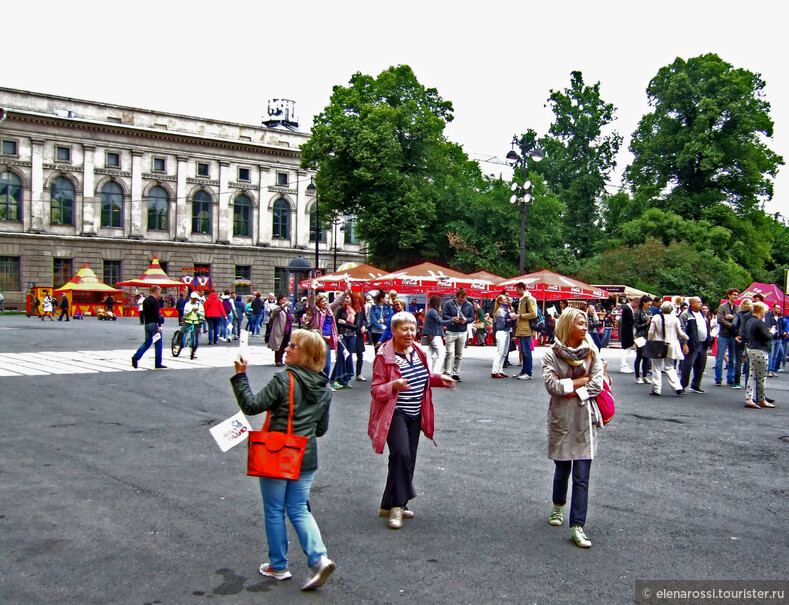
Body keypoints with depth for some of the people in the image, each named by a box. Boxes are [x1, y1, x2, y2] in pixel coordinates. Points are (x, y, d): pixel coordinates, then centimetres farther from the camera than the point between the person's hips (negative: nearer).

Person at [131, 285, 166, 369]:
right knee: (158, 344, 1)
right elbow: (156, 314, -21)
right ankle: (158, 363, 6)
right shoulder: (155, 301, -15)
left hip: (147, 324, 8)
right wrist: (159, 325, -21)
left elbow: (144, 313, 16)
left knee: (147, 343, 14)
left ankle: (136, 357, -2)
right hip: (154, 324, -8)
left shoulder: (145, 301, 12)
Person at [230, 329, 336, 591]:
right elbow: (322, 428, 10)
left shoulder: (283, 380, -17)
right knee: (299, 509, 15)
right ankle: (319, 558, -2)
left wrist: (240, 375, -10)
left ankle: (278, 566, 22)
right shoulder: (324, 388, 3)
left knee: (274, 511, 11)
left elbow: (252, 406, -17)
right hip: (306, 458, 5)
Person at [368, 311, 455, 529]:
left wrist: (439, 379, 5)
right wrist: (394, 385, -33)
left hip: (415, 415, 8)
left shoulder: (417, 352, 7)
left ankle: (389, 505, 22)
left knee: (408, 460, 10)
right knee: (401, 455, -23)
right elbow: (376, 391, -15)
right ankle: (396, 506, -11)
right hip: (394, 414, -7)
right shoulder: (384, 356, -14)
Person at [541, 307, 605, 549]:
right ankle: (558, 506, 41)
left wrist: (568, 387, -12)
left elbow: (597, 385, -6)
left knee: (582, 477, -2)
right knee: (562, 469, 14)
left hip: (585, 420, 1)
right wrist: (583, 379, -11)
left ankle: (577, 527, 2)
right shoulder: (551, 354, -3)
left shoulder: (591, 352, 3)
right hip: (561, 420, -1)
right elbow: (552, 385, -15)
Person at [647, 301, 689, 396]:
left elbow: (651, 332, -5)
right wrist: (684, 343, 18)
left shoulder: (656, 318, -6)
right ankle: (678, 387, -1)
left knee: (657, 368, 6)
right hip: (671, 346, 2)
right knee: (670, 368, 12)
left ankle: (656, 390, 5)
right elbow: (680, 333, 4)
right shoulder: (675, 319, -2)